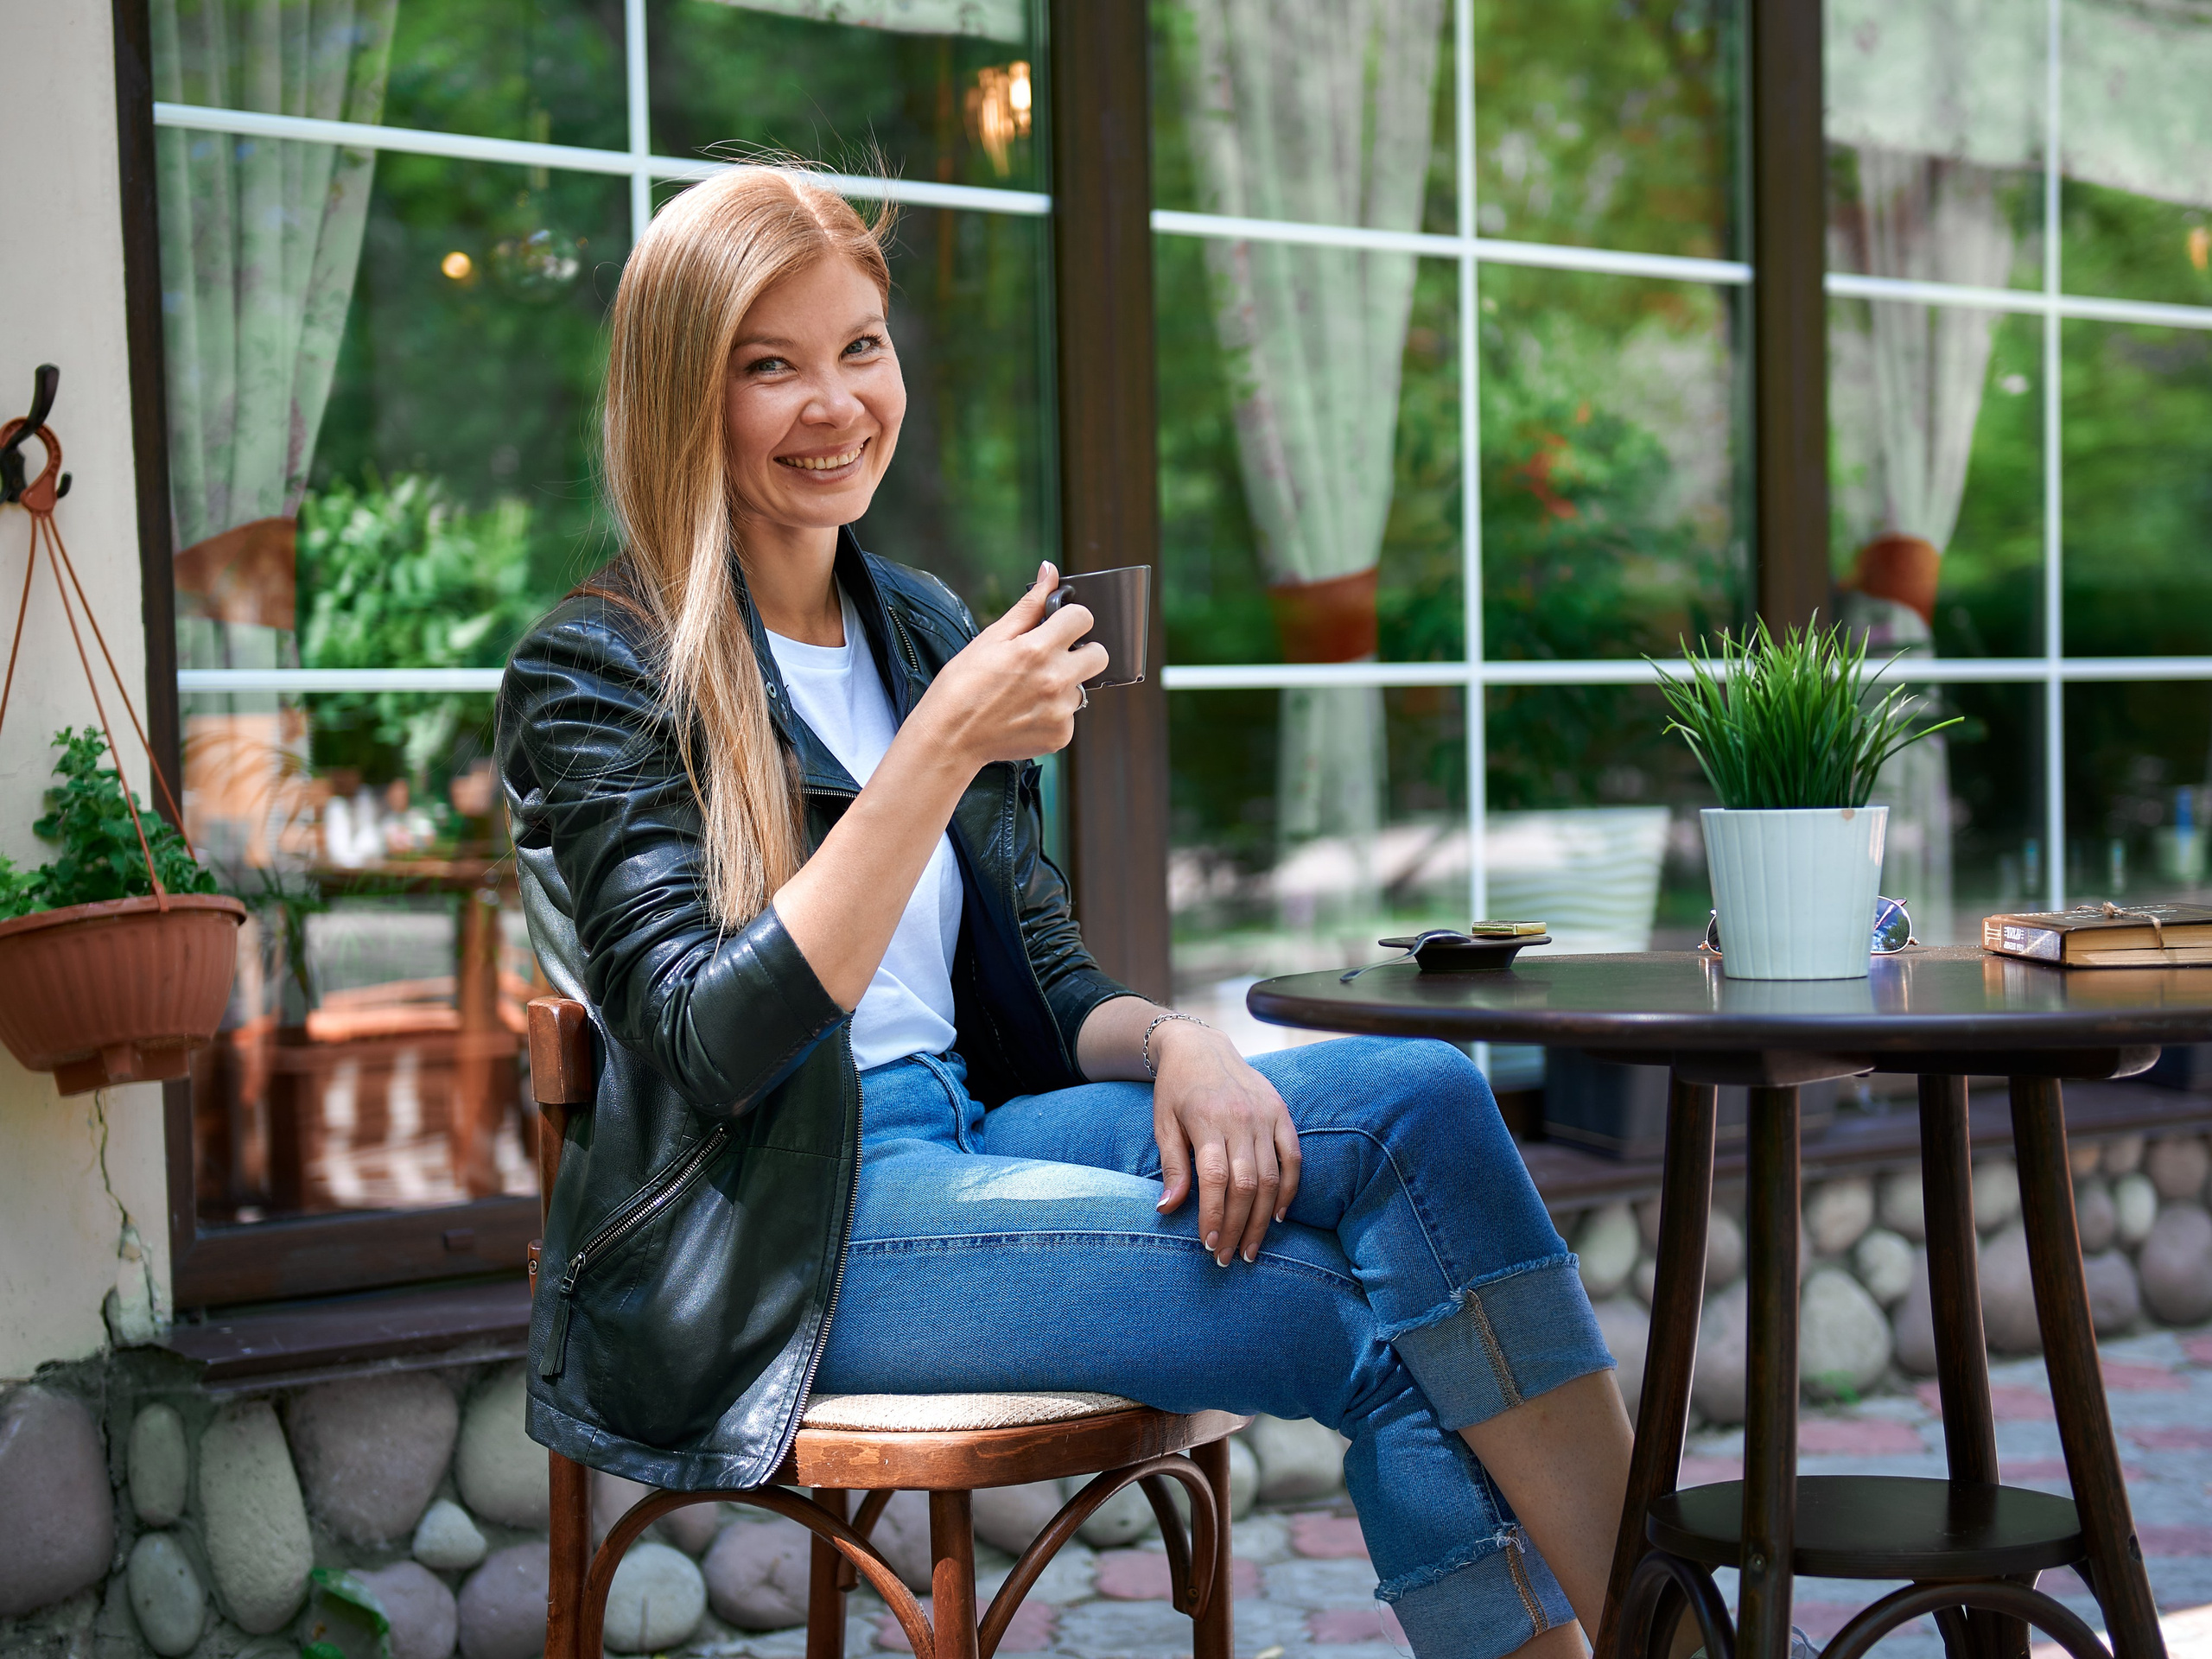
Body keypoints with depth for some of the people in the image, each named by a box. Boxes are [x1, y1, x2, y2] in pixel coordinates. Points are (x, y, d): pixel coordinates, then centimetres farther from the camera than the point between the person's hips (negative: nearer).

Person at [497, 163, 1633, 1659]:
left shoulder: (923, 629, 14)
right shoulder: (596, 675, -7)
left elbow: (1045, 986, 15)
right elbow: (716, 1046, -19)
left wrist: (1177, 1044, -9)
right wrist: (940, 749, -24)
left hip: (960, 1139, 7)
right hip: (760, 1243, -6)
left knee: (1422, 1099, -18)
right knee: (1369, 1317, -22)